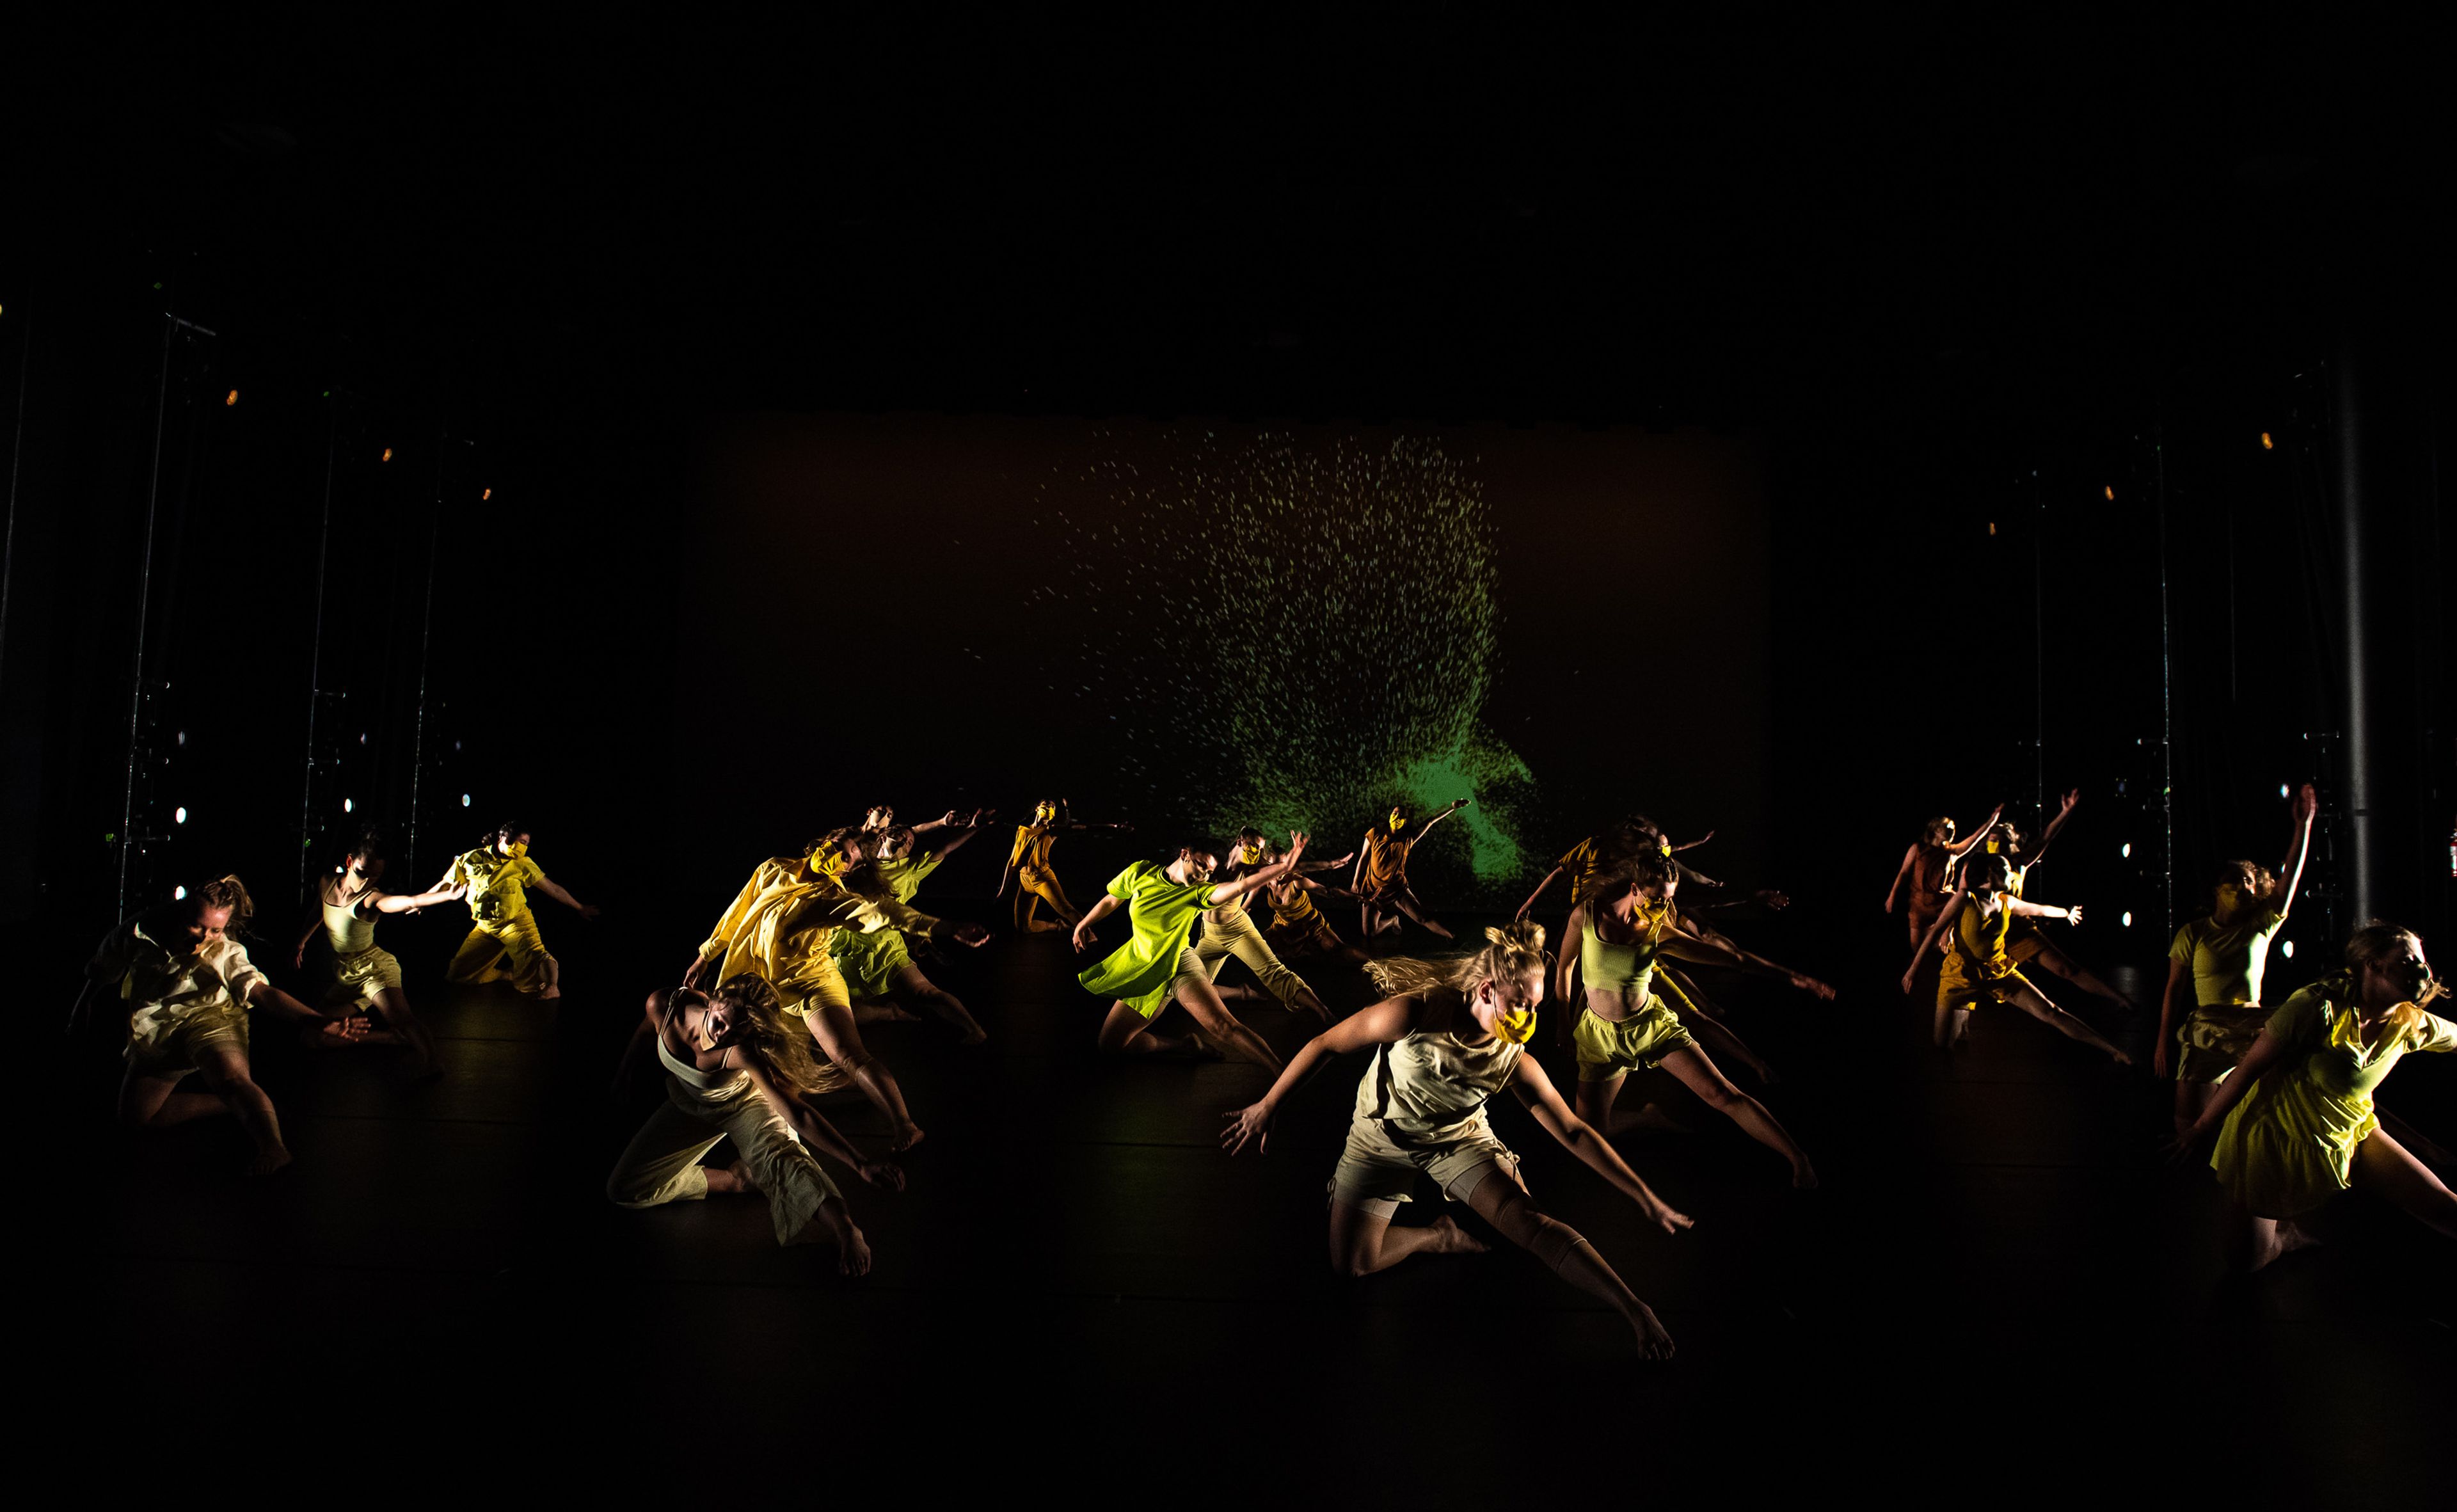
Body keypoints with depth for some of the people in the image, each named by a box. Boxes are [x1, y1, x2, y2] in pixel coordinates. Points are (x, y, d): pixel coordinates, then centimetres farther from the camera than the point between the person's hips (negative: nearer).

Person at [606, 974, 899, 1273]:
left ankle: (846, 1236, -44)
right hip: (687, 1110, 5)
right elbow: (645, 1032, -3)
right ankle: (734, 1178, -2)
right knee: (622, 1188, -5)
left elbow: (797, 1114, -42)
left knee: (781, 1153, -34)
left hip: (741, 1105, -5)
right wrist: (624, 1073, 16)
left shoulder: (743, 1053, -38)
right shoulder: (664, 1005, -30)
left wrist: (860, 1164, -50)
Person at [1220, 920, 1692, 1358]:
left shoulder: (1515, 1061, -19)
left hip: (1461, 1138, 1)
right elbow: (1325, 1045, -19)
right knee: (1351, 1261, -9)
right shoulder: (1414, 1014, -30)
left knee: (1529, 1220, -23)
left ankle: (1635, 1310, -20)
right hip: (1383, 1138, 0)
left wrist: (1647, 1200, -14)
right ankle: (1438, 1235, 13)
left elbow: (1573, 1132, -12)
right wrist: (1267, 1107, -15)